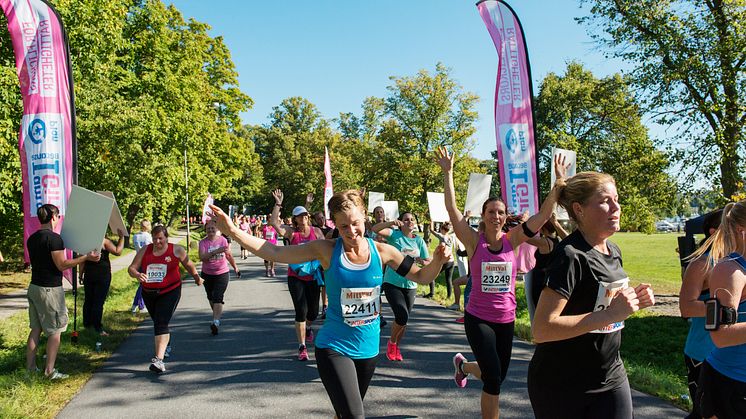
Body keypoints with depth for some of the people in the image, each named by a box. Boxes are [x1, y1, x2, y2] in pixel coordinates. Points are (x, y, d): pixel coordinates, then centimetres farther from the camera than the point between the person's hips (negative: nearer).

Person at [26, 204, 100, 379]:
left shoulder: (31, 239, 9)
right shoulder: (54, 238, -17)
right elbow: (62, 265, -16)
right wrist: (86, 257, -12)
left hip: (34, 287, 8)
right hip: (50, 289, -8)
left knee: (36, 329, 14)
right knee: (55, 331, 1)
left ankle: (30, 368, 18)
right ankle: (50, 371, 3)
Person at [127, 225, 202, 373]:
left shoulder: (176, 250, -3)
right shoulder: (145, 250, 2)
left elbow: (188, 265, 12)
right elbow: (131, 268, -2)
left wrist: (196, 277, 3)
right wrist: (137, 275, -22)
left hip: (170, 292, -5)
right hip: (149, 293, 5)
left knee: (161, 324, -18)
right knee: (157, 321, 21)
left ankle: (159, 359, -25)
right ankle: (165, 344, 50)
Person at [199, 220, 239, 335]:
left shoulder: (223, 240, -2)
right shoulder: (203, 242, -8)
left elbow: (229, 255, 13)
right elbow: (202, 257, -24)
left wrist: (235, 268, 21)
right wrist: (216, 251, -34)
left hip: (222, 274, -2)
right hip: (207, 274, 2)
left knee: (217, 297, -15)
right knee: (211, 298, 17)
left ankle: (216, 321, -24)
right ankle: (218, 314, 41)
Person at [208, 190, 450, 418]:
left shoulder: (381, 251, -5)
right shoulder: (327, 250, -10)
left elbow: (422, 277, 3)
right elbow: (275, 253, -11)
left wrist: (437, 260, -18)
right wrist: (232, 231, -20)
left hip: (368, 348, 3)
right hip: (334, 348, -3)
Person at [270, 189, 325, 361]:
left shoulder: (316, 231, -1)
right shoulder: (291, 232, -5)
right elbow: (274, 222, -18)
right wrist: (278, 203, -20)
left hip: (312, 277, 2)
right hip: (295, 277, -2)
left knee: (313, 312, 12)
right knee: (301, 311, -8)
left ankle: (308, 328, 49)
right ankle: (302, 347, 3)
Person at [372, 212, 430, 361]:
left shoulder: (419, 240, 5)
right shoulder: (395, 234, -6)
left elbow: (429, 262, 6)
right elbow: (375, 229, -21)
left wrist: (420, 261, -15)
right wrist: (391, 223, -35)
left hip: (410, 285, 5)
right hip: (392, 283, -4)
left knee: (404, 319, 12)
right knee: (402, 316, -17)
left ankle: (396, 347, 35)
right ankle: (391, 342, 11)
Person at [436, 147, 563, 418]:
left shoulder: (512, 240, -3)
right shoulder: (474, 241, -9)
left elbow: (544, 214, -9)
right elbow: (451, 208, -18)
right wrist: (448, 172, -22)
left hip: (506, 319, 4)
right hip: (478, 319, -4)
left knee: (498, 375, 19)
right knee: (493, 380, -12)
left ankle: (463, 365, 50)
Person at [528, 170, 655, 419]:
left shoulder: (614, 252, 5)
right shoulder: (570, 256, -21)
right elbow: (541, 329, -28)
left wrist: (632, 301, -2)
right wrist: (610, 314, -29)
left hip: (611, 378, 7)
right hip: (561, 387, -7)